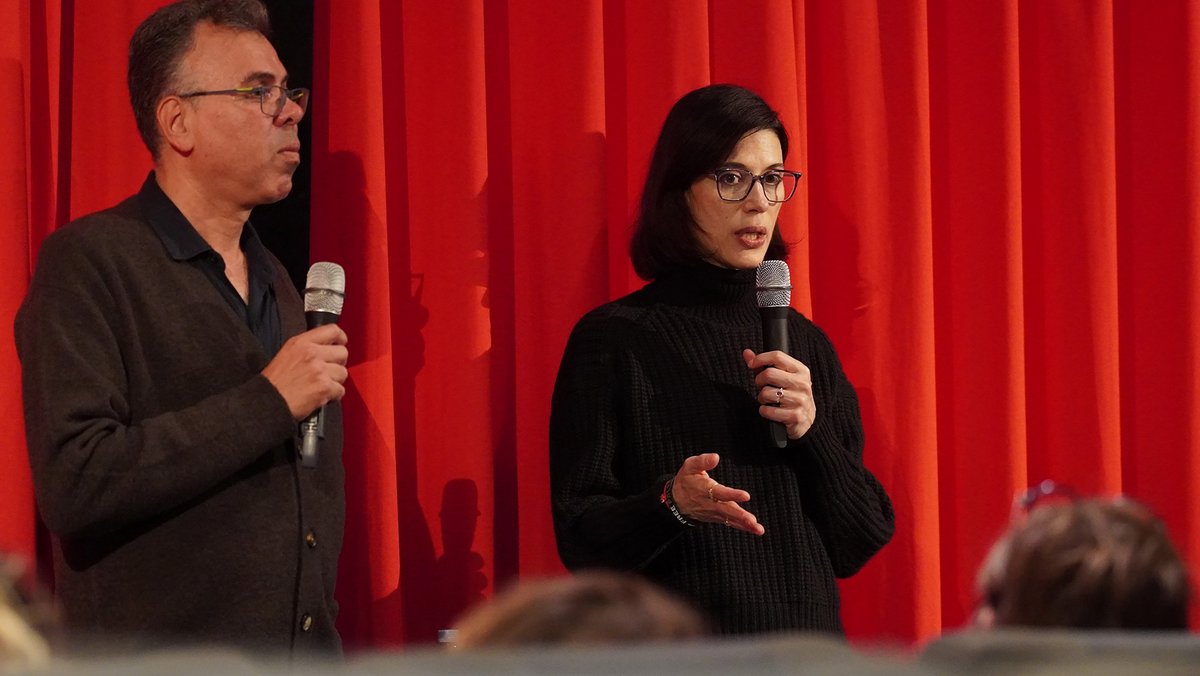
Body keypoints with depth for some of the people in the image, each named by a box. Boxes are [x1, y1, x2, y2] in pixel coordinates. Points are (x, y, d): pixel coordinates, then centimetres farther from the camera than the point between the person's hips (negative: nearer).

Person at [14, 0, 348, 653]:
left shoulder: (277, 281, 14)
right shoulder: (87, 263, -8)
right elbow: (73, 483, -21)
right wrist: (269, 403, -18)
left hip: (306, 649, 6)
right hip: (156, 652, -6)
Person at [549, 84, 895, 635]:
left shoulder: (806, 342, 10)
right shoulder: (613, 340, -3)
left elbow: (859, 546, 7)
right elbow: (580, 539, -7)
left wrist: (809, 433, -7)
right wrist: (672, 503, -24)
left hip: (803, 650, 3)